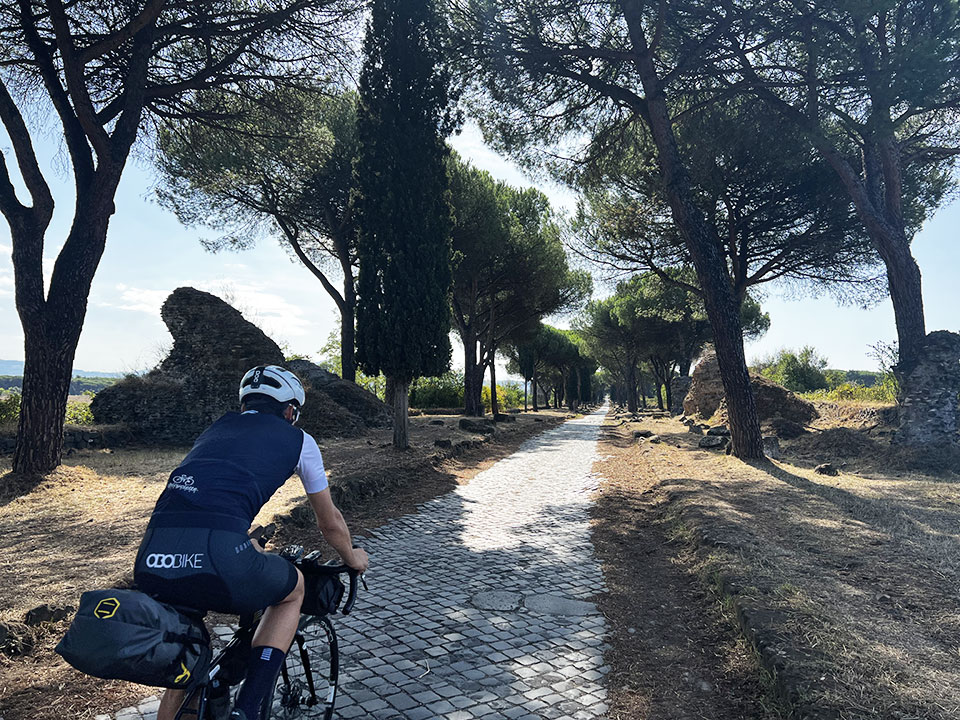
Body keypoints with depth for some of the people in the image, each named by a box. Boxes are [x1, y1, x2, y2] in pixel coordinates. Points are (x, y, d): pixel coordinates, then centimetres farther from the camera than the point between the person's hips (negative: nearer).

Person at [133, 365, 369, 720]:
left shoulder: (215, 429, 30)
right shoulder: (297, 439, 18)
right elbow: (330, 523, 27)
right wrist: (352, 558, 49)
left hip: (150, 563, 6)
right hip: (216, 560, -6)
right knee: (293, 588, 26)